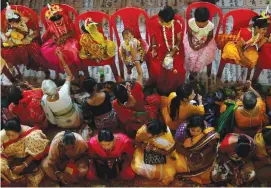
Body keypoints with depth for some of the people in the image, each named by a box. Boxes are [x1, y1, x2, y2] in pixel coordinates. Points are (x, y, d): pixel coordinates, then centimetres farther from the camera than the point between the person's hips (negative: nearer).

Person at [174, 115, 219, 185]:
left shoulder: (207, 130, -28)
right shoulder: (182, 129, -29)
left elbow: (211, 146, -14)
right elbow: (178, 147, -17)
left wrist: (201, 155, -27)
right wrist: (190, 155, -27)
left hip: (202, 154, -1)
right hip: (186, 153, 1)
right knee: (180, 167, -20)